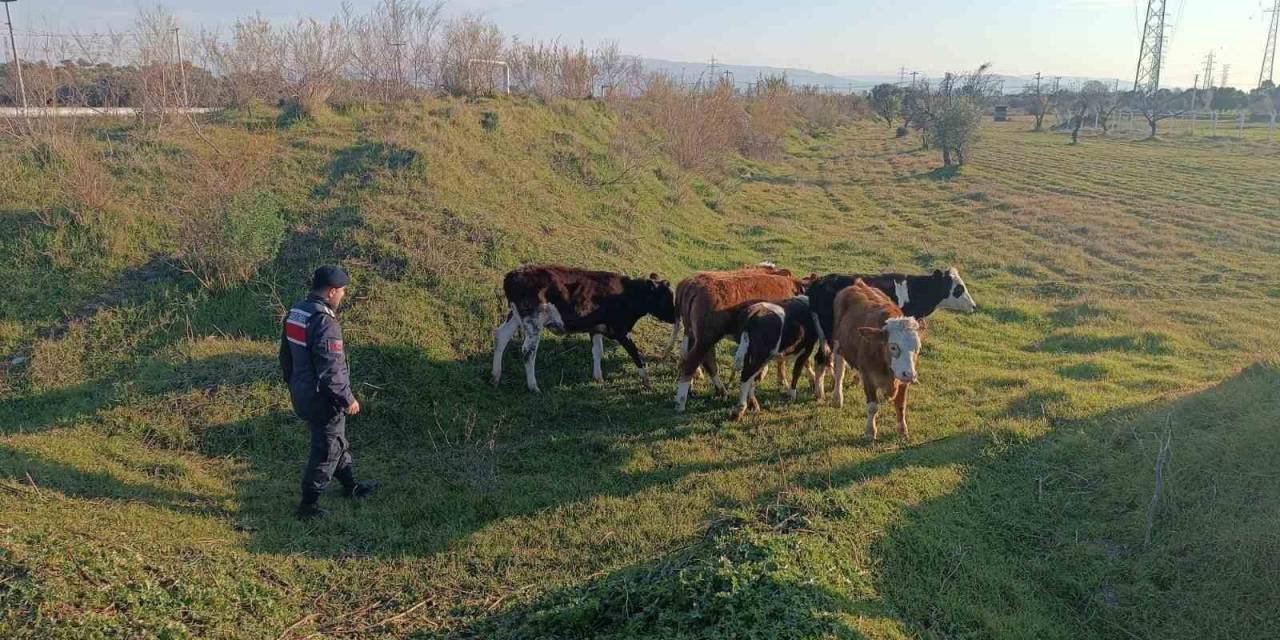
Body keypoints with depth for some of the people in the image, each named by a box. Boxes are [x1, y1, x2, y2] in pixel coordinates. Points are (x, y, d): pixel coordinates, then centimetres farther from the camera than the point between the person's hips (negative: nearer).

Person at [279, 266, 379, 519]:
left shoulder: (294, 313, 2)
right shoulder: (325, 323, -28)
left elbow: (286, 355, 12)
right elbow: (331, 372, -26)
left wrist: (293, 384, 24)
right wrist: (348, 399, -14)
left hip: (301, 393, 9)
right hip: (323, 400, -9)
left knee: (337, 441, 25)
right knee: (326, 451, 8)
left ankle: (351, 486, 41)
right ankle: (308, 505, 20)